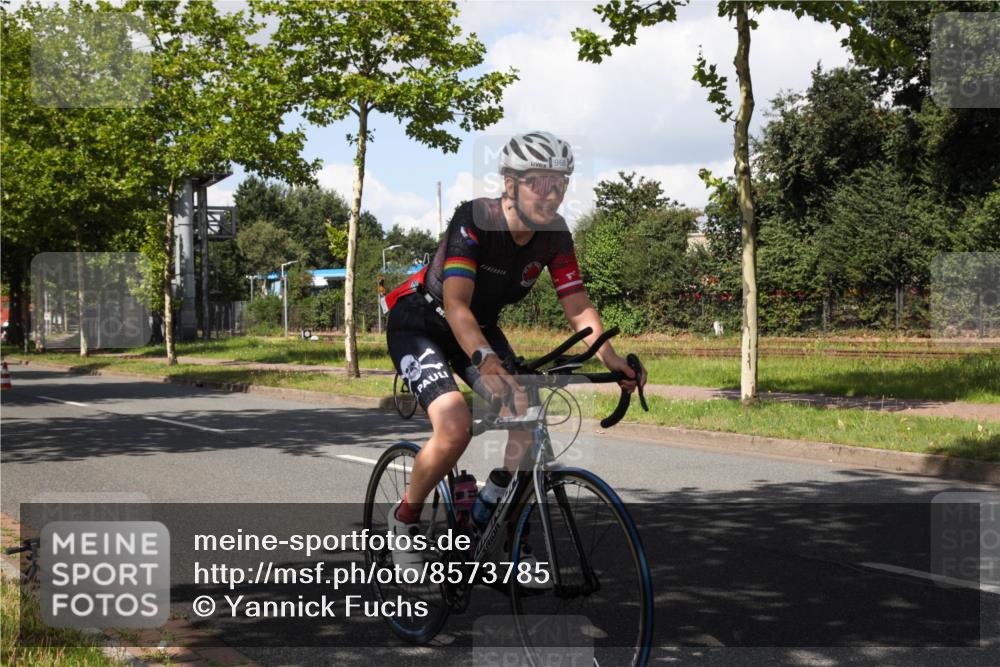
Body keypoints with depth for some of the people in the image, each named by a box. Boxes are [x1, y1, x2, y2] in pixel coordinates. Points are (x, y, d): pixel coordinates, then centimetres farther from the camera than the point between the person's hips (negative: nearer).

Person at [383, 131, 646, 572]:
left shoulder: (554, 234, -13)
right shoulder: (474, 220, -30)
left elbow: (578, 306, -14)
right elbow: (456, 304, -39)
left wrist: (611, 359, -31)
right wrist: (486, 360, -55)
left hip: (479, 327, 6)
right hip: (419, 322, -6)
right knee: (455, 425, -27)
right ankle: (405, 519, -2)